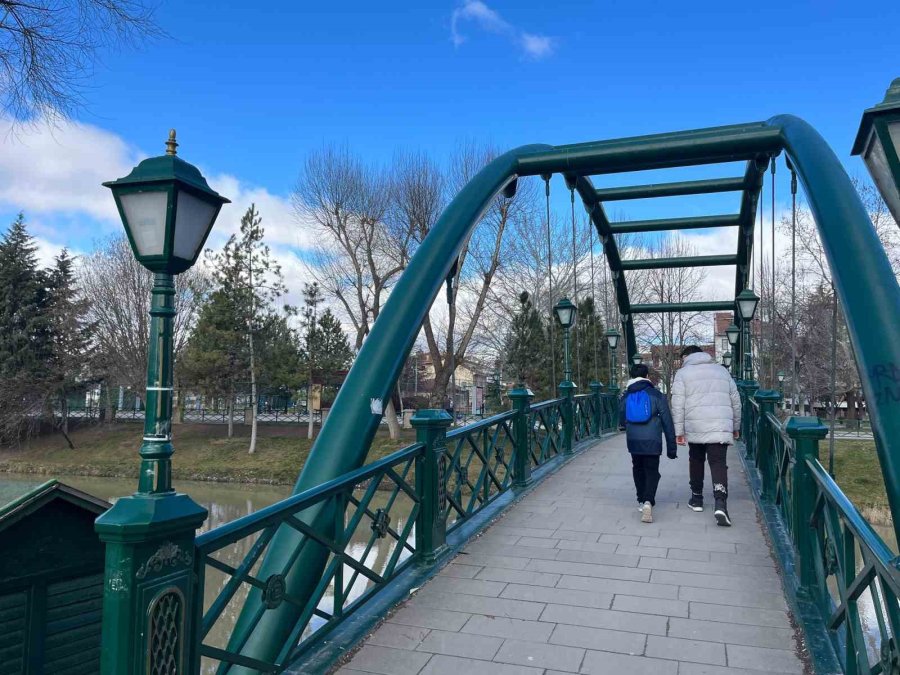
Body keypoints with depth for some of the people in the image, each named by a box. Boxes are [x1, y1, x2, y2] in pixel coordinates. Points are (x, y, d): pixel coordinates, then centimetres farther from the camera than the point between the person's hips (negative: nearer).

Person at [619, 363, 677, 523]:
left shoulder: (626, 397, 6)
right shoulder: (656, 395, -1)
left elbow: (621, 421, 14)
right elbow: (667, 421, -2)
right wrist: (671, 446, 3)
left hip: (633, 441, 3)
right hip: (652, 441, -2)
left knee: (638, 469, 22)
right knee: (652, 472, 4)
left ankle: (641, 501, 26)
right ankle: (648, 502, -18)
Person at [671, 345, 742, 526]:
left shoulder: (683, 373, 5)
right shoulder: (722, 370, 17)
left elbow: (678, 405, -2)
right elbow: (735, 400, 18)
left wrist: (679, 431, 1)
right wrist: (735, 427, 26)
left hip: (695, 428, -1)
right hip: (721, 427, 1)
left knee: (696, 460, 18)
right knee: (718, 463, -3)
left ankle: (696, 498, 27)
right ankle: (720, 503, -20)